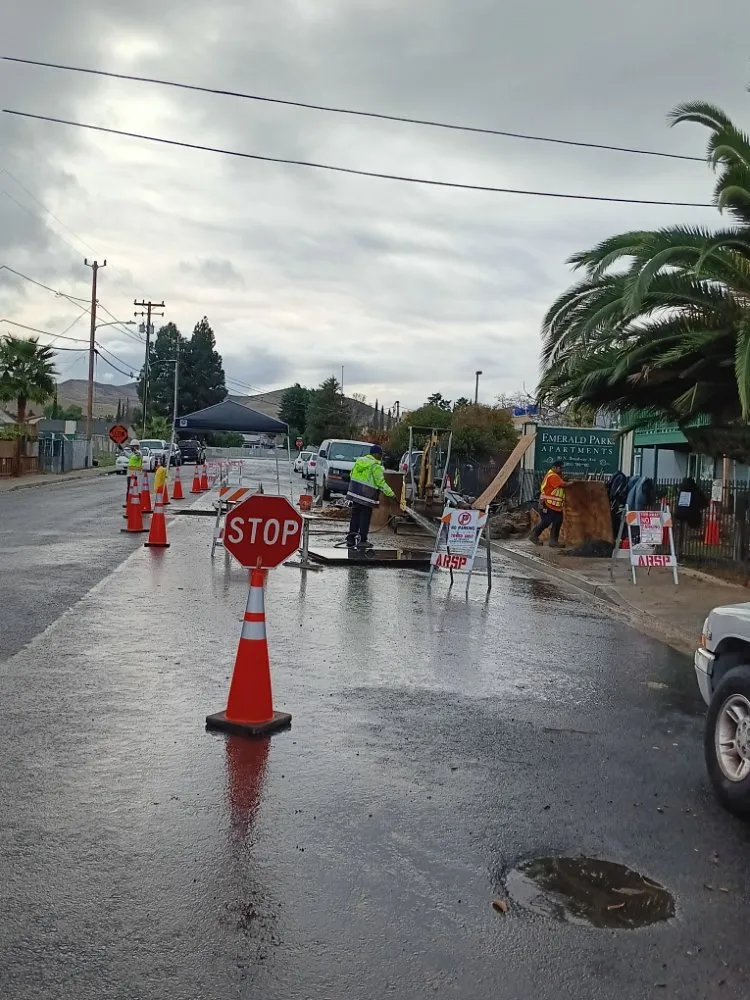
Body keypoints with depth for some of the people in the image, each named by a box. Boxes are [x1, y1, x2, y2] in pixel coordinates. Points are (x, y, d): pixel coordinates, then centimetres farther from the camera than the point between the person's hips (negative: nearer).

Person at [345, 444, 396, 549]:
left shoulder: (359, 461, 9)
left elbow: (352, 474, 14)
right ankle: (362, 540, 5)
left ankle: (351, 538, 14)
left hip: (355, 493, 7)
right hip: (366, 497, -7)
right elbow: (381, 483, -14)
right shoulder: (375, 466, -13)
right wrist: (391, 493, -8)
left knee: (355, 516, 12)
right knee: (365, 517, 2)